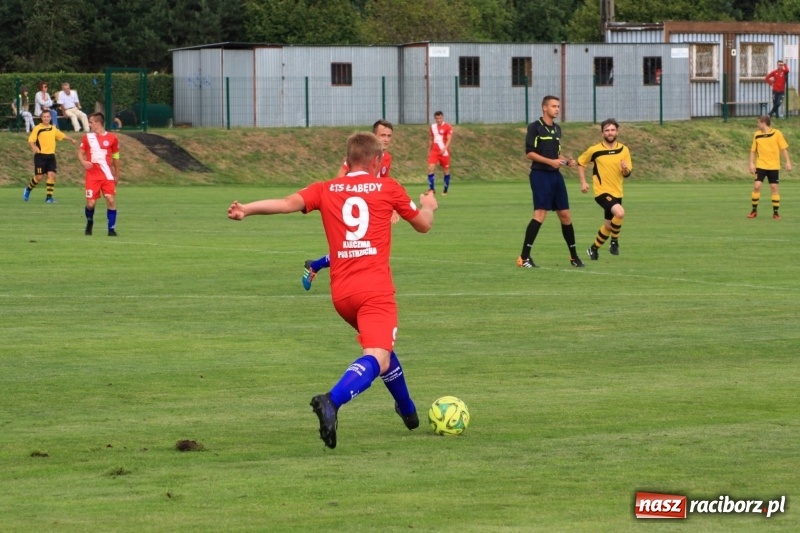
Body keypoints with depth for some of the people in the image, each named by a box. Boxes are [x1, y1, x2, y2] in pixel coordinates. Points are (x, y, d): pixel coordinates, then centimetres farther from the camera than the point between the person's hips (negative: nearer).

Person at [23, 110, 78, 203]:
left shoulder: (53, 129, 13)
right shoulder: (37, 128, -5)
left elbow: (62, 135, 29)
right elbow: (31, 140, -13)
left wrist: (71, 140, 26)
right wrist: (34, 147, -31)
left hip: (51, 155, 4)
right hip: (40, 156, -4)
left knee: (51, 175, -8)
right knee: (39, 176, -5)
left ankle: (49, 197, -2)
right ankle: (28, 190, 22)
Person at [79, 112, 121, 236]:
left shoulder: (112, 138, 1)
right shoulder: (87, 137, 3)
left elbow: (115, 157, 11)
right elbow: (80, 152, 9)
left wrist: (117, 175, 15)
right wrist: (83, 161, -14)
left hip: (107, 176, 0)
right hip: (92, 175, 0)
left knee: (111, 200, -11)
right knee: (91, 203, -5)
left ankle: (112, 228, -1)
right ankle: (89, 221, 26)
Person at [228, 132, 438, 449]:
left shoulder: (325, 190, 10)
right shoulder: (388, 188, 7)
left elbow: (289, 203, -9)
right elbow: (423, 225, 19)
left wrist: (247, 209, -16)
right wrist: (429, 206, 40)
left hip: (341, 292, 5)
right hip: (376, 288, -5)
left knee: (379, 347, 29)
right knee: (376, 359, -19)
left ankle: (407, 410, 44)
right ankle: (332, 401, -45)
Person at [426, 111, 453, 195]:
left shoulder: (448, 127, -5)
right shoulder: (433, 127, 11)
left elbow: (449, 139, -13)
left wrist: (444, 148, -27)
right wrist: (429, 151, 20)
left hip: (444, 152, -4)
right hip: (434, 151, 4)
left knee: (446, 171, 3)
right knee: (430, 168, -12)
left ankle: (445, 190, 16)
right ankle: (431, 189, -9)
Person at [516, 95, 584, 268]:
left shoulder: (557, 129, 16)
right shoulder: (535, 127, -6)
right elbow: (529, 153, -11)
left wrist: (567, 161, 5)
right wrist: (550, 161, -19)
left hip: (555, 175, 7)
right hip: (540, 174, -7)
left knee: (565, 214, 8)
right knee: (541, 213, -16)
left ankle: (573, 256, 18)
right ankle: (524, 257, -14)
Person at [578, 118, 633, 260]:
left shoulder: (624, 150, 2)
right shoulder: (595, 150, -6)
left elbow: (627, 173, 6)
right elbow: (581, 163, 7)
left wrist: (625, 169, -18)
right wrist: (583, 182, -2)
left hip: (617, 193, 5)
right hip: (602, 191, -5)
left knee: (608, 226, 12)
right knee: (620, 213, -29)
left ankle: (594, 249, 35)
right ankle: (614, 242, -8)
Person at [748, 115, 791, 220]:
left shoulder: (777, 134, -5)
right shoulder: (757, 135, 3)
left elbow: (784, 148, -2)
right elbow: (753, 150, 9)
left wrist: (788, 162, -7)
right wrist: (752, 163, 0)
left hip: (774, 166, -2)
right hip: (761, 166, 2)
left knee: (774, 187, -1)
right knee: (757, 186, -8)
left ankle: (775, 212, 7)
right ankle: (754, 210, 4)